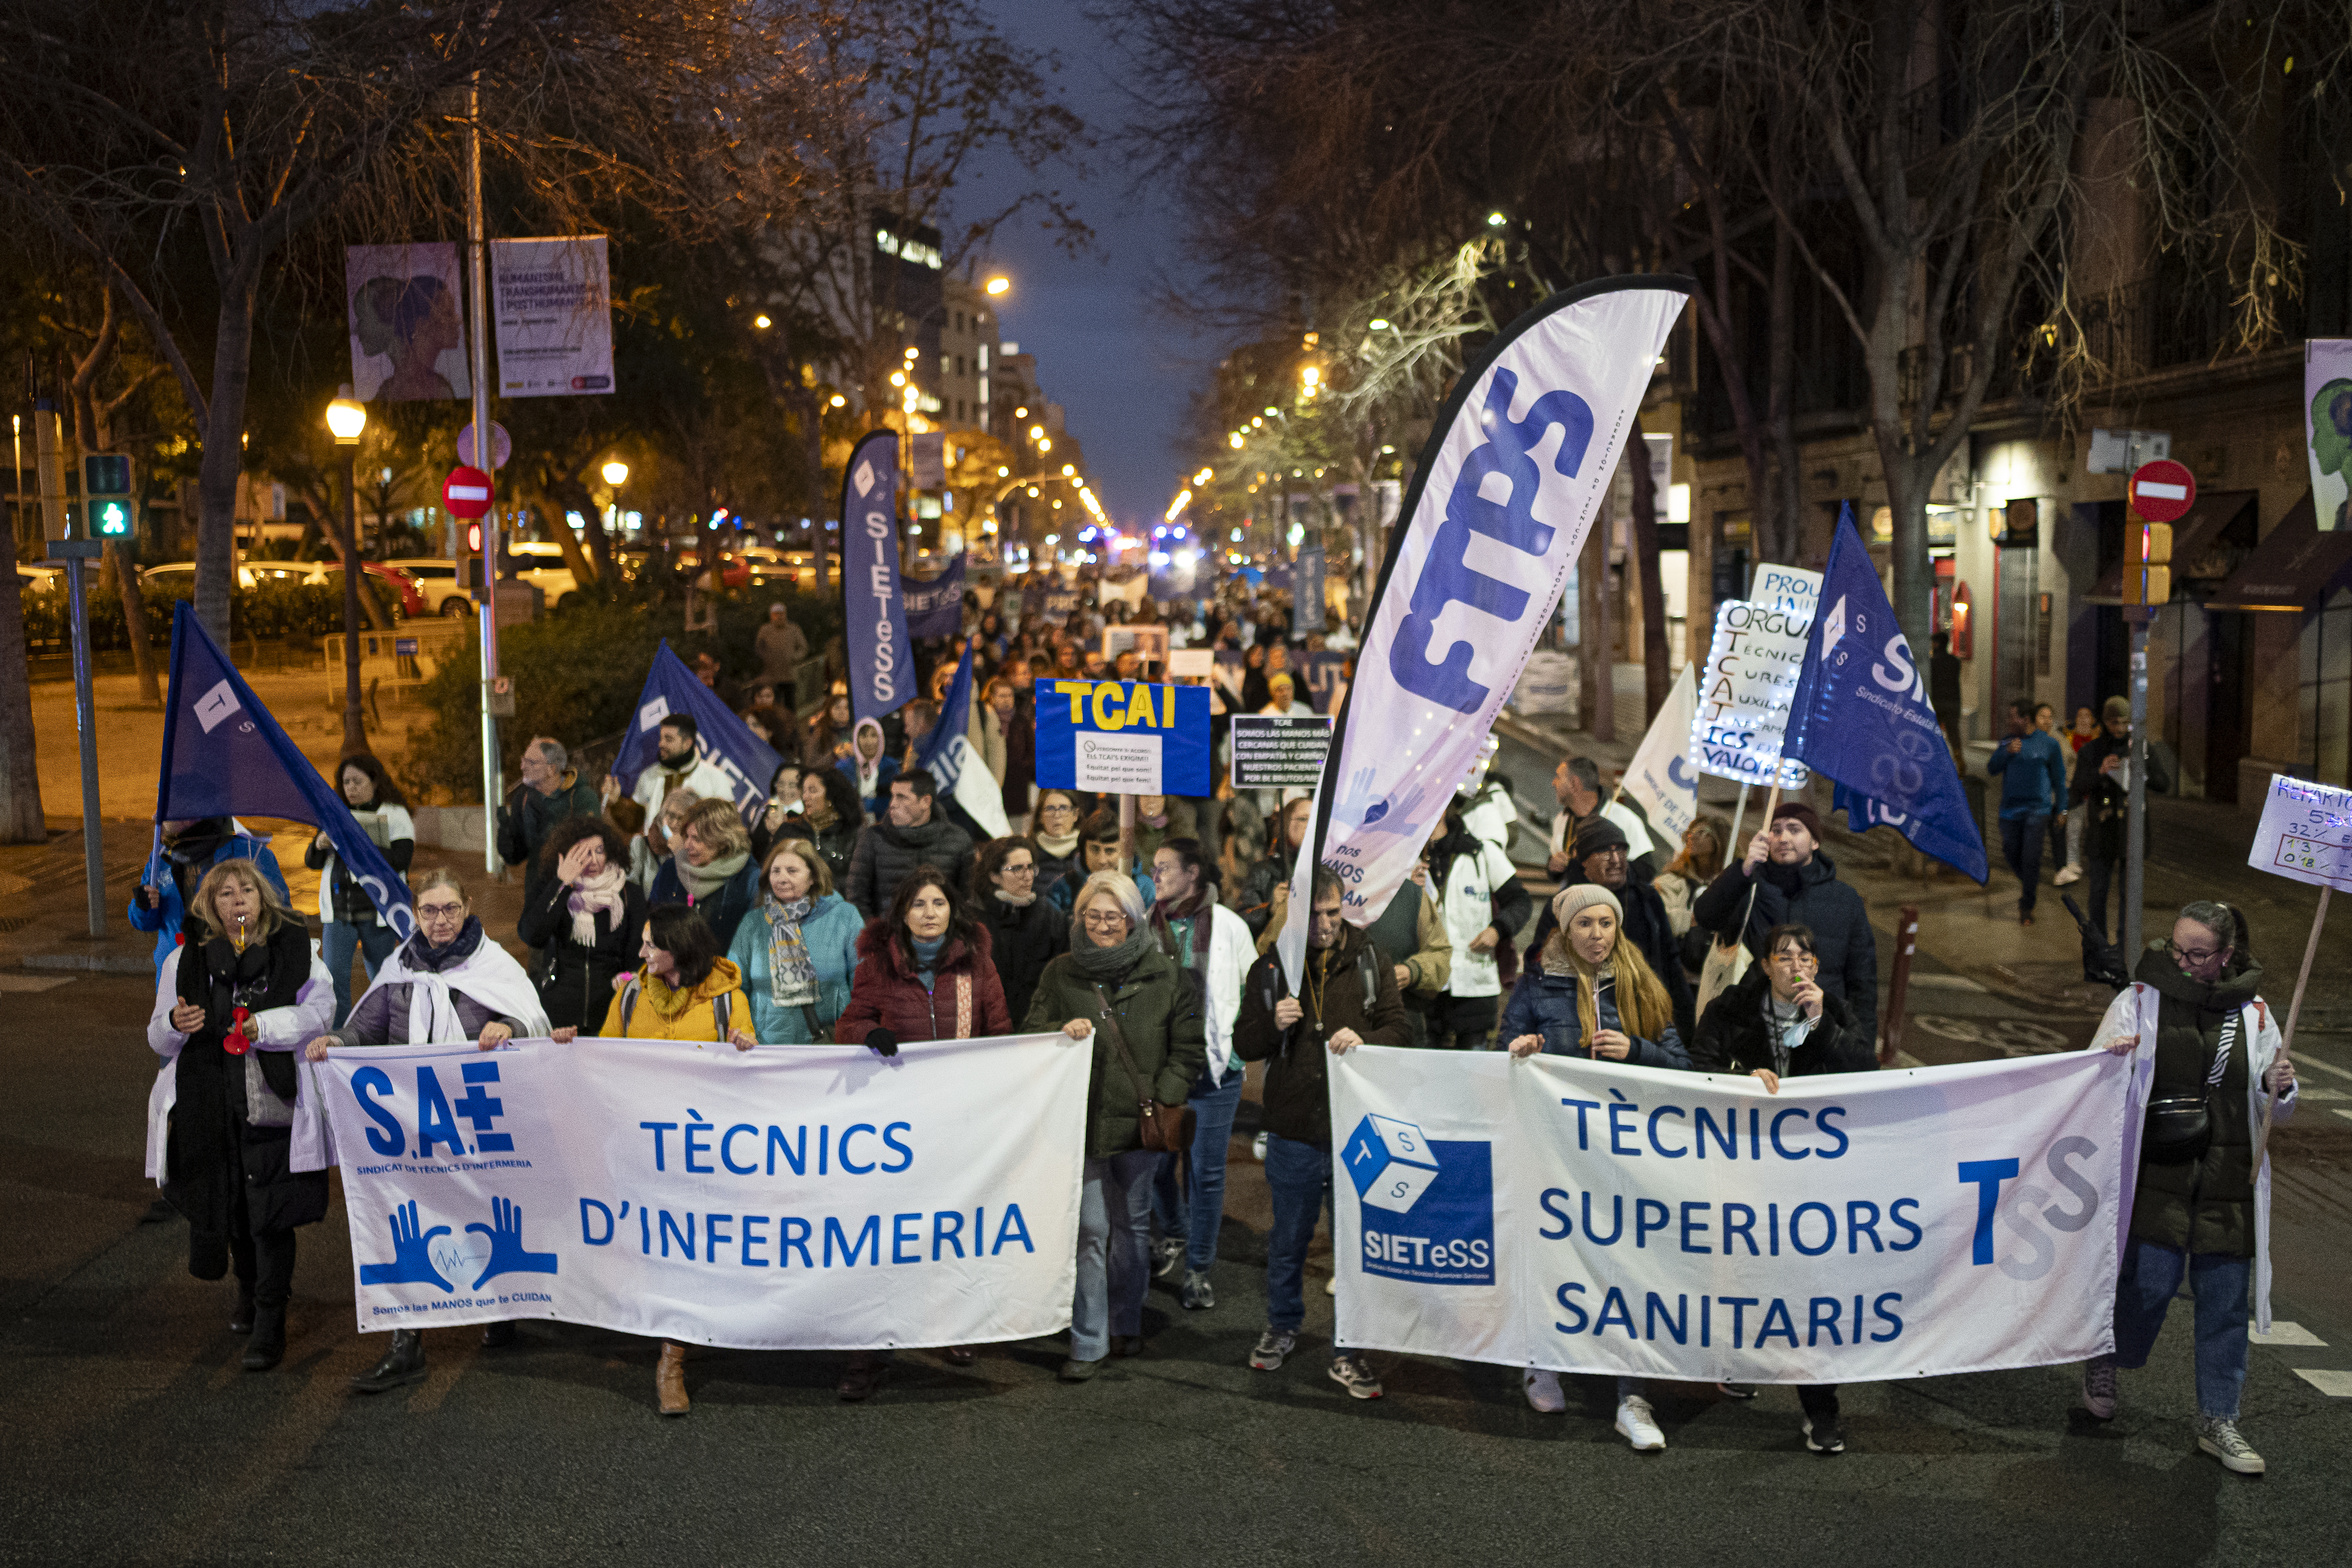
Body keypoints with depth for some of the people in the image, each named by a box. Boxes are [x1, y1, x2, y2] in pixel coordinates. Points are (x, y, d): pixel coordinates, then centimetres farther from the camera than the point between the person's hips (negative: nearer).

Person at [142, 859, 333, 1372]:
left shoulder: (295, 949, 2)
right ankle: (248, 1287, 40)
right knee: (229, 1203, 13)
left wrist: (266, 1027, -14)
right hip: (211, 1104, 3)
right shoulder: (187, 959, 6)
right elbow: (159, 1040, 9)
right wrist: (174, 1025, -15)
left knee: (271, 1213, -5)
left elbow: (320, 1009, 1)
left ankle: (269, 1323, 4)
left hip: (274, 1101, -2)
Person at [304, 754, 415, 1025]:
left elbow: (400, 860, -13)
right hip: (338, 911, 3)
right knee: (334, 976, -8)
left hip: (377, 912, -3)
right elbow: (312, 862, 13)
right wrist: (319, 845, -9)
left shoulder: (395, 815, 1)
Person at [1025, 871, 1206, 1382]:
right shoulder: (1060, 975, 4)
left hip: (1142, 1123, 1)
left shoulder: (1165, 975, 3)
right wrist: (1063, 1032, -13)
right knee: (1089, 1230, -6)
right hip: (1084, 1119, -1)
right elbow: (1031, 1034, 9)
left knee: (1133, 1225, 13)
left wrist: (1164, 1099, -6)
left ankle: (1127, 1324, 29)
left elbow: (1189, 1046, 5)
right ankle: (1088, 1343, -1)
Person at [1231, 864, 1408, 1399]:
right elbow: (1243, 1044, 3)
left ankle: (1347, 1350, 19)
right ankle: (1283, 1327, 38)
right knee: (1288, 1238, 16)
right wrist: (1274, 1025, -17)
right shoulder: (1270, 968, 1)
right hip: (1293, 1132, 1)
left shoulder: (1368, 963, 1)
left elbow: (1398, 1028, 2)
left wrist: (1364, 1041, -19)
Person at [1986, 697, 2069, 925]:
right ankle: (2030, 883, 37)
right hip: (2010, 809, 4)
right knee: (2011, 853, 8)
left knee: (2030, 856, -9)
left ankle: (2026, 906, -1)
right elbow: (1992, 769, 2)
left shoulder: (2049, 743, -2)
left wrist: (2061, 811, 3)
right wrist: (2006, 753, -15)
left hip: (2037, 809, -4)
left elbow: (2059, 778, 3)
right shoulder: (2007, 741, 7)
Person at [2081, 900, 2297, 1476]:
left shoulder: (2253, 1014, 7)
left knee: (2225, 1296, 4)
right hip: (2157, 1170, -2)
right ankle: (2103, 1362, 25)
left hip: (2228, 1178, 2)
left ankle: (2218, 1422, 17)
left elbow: (2275, 1111, 12)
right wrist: (2112, 1058, -18)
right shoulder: (2139, 999, 1)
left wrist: (2279, 1088, -11)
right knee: (2152, 1280, -5)